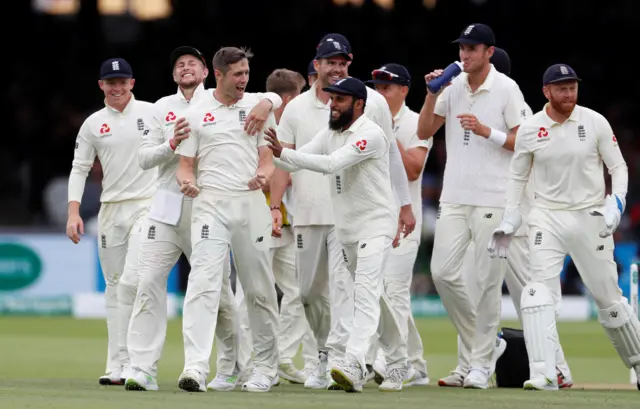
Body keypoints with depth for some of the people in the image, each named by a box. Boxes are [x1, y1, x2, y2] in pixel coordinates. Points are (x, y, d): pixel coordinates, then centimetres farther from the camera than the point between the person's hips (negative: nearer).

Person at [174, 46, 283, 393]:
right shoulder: (196, 116, 7)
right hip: (210, 205, -2)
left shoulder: (259, 106, 10)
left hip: (251, 204, 2)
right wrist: (185, 181, -16)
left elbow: (267, 158, 10)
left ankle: (265, 368, 19)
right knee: (203, 283, -16)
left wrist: (263, 175, -12)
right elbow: (185, 165, 7)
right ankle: (195, 368, -26)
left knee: (260, 289, 7)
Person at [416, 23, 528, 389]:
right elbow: (424, 132, 8)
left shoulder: (507, 89, -4)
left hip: (494, 200, -5)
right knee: (443, 273, -1)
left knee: (488, 280, -4)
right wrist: (432, 95, -4)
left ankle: (483, 361, 4)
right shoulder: (453, 87, 9)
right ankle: (484, 343, 15)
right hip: (454, 197, 5)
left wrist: (486, 131, -18)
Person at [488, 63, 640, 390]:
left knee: (608, 295, 7)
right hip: (547, 218, 1)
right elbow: (518, 176, 10)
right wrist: (510, 219, 1)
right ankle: (544, 375, -24)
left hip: (590, 217, -1)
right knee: (539, 288, -18)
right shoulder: (529, 130, -1)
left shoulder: (595, 123, -4)